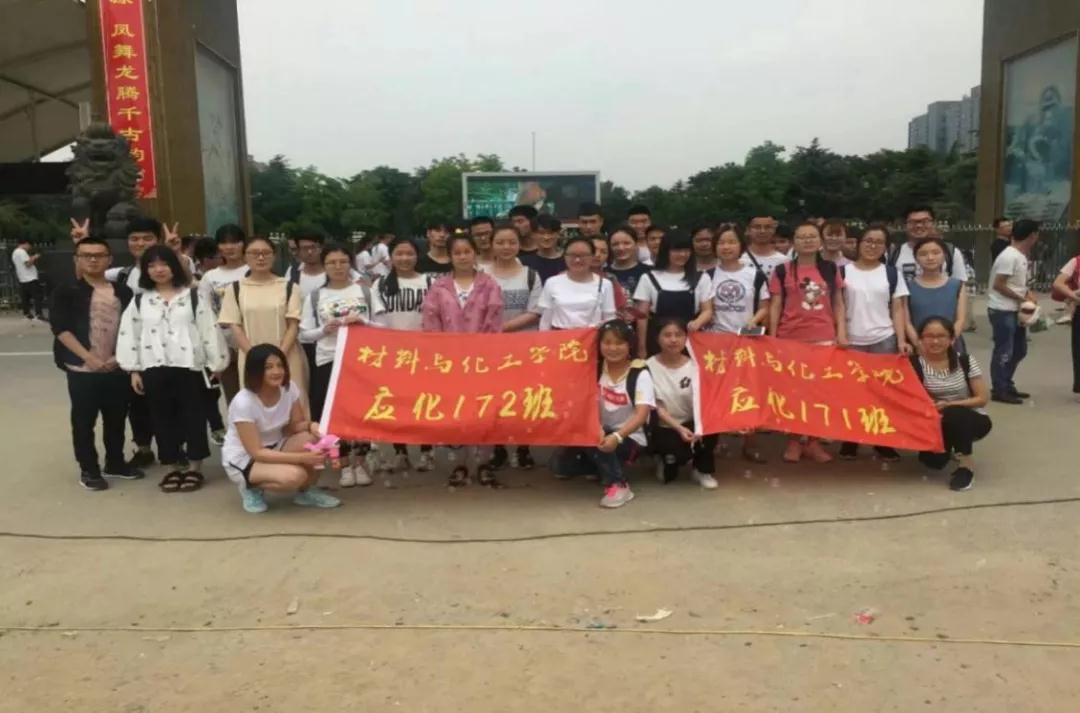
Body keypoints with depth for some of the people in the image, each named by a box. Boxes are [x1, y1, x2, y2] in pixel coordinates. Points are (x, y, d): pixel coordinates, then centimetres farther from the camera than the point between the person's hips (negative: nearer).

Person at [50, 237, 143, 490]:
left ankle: (115, 463, 27)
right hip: (82, 369, -3)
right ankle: (88, 470, 16)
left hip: (117, 367, 3)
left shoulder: (122, 291, 7)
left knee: (116, 419, 12)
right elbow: (61, 329, -10)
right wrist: (89, 358, -17)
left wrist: (121, 355, -4)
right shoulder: (66, 292, -3)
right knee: (83, 421, 4)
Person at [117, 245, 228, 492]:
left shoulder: (193, 296, 3)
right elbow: (129, 335, 9)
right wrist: (133, 370, 4)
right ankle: (173, 466, 19)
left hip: (189, 366, -2)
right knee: (163, 418, 8)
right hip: (154, 368, 2)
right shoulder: (139, 301, 9)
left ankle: (194, 467, 14)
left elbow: (209, 329, 1)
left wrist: (216, 364, -2)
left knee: (193, 416, 3)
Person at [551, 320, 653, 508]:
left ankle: (619, 485, -20)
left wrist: (617, 436, -38)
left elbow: (642, 414, -24)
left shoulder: (640, 373, -13)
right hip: (603, 433, 5)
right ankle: (607, 467, 12)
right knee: (560, 466, -8)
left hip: (629, 438, -5)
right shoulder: (596, 368, -1)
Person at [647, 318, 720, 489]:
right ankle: (668, 460, 14)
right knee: (680, 451, -26)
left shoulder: (694, 366, -3)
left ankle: (702, 470, -1)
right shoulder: (650, 366, -11)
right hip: (663, 428, -2)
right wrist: (679, 428, -23)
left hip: (690, 423, 2)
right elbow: (655, 407, -12)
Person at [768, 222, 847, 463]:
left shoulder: (831, 269, 9)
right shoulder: (782, 271, 3)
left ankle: (814, 441, 14)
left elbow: (839, 304, 10)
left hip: (824, 338, 1)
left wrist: (842, 332, 0)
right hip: (790, 339, -1)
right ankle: (793, 441, 14)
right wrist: (772, 338, -3)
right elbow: (775, 306, 2)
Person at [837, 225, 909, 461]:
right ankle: (849, 442, 15)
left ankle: (883, 443, 14)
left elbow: (898, 309, 5)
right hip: (852, 342, -1)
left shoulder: (891, 273, 6)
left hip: (884, 341, 1)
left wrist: (901, 340, -6)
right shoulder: (844, 271, 3)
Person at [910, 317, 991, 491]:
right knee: (933, 461, -21)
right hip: (936, 423, 2)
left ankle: (966, 464, -14)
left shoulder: (965, 361, -10)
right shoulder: (916, 364, -12)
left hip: (969, 420, -2)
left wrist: (949, 405, -22)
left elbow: (981, 399, -10)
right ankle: (947, 448, 19)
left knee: (952, 415, -35)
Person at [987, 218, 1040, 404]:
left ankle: (1007, 386, 28)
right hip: (1002, 310, -10)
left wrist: (1029, 293, 0)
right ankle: (999, 390, 5)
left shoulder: (1022, 256, 11)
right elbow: (998, 285, -21)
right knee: (1004, 352, -4)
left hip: (1015, 310, 10)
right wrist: (1022, 298, -15)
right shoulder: (1009, 256, -18)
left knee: (1019, 350, 17)